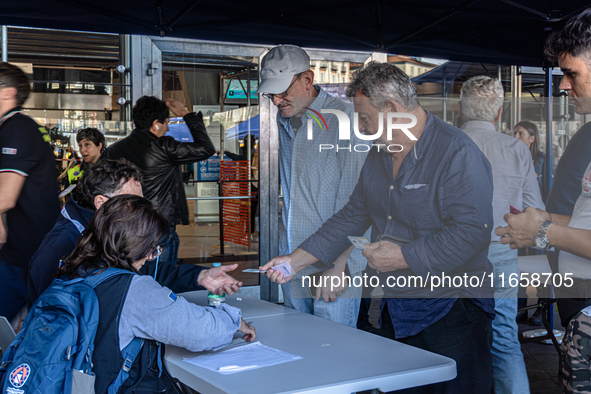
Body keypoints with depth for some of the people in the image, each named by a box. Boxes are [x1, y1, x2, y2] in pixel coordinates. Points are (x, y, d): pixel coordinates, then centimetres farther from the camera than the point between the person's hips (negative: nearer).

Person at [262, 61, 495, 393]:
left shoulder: (458, 153, -17)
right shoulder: (379, 156, 10)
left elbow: (473, 232, -25)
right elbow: (353, 216, 16)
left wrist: (402, 257, -20)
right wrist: (297, 260, 10)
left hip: (452, 313, -7)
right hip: (395, 311, 8)